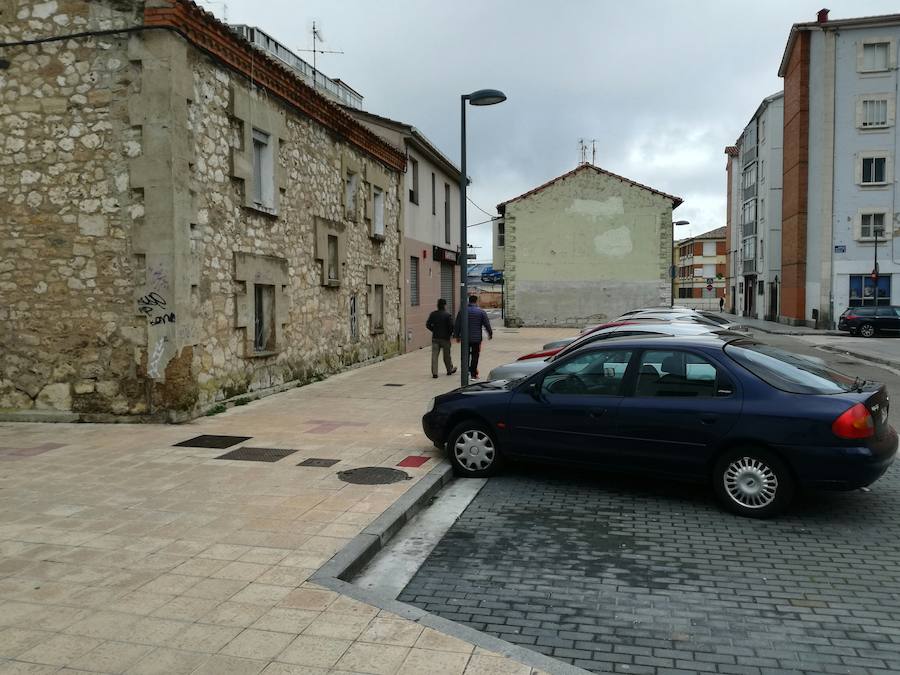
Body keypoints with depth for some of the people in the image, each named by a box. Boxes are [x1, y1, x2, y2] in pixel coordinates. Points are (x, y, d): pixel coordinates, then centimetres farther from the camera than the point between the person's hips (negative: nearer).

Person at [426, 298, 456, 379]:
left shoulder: (433, 314, 1)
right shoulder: (447, 315, -11)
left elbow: (428, 325, 1)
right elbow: (451, 326, -17)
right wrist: (450, 333, 1)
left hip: (435, 337, 2)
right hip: (445, 337, -2)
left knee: (434, 355, 2)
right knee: (447, 355, 13)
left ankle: (434, 373, -3)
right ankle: (449, 370, 29)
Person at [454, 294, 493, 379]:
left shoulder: (462, 311, 1)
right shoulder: (481, 312, -4)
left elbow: (457, 325, 4)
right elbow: (487, 324, -1)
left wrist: (457, 335, 14)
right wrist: (490, 334, 14)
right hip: (476, 338, -2)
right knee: (475, 356, 5)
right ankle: (473, 374, 7)